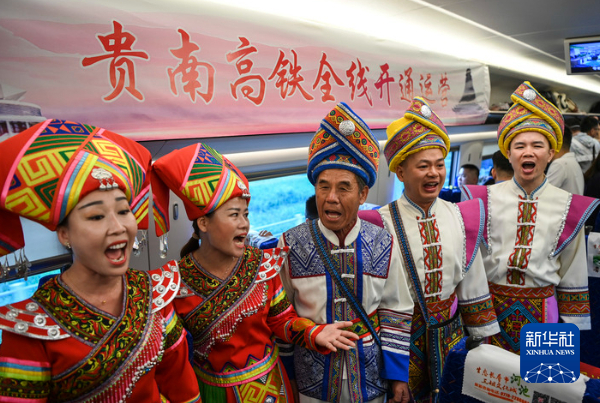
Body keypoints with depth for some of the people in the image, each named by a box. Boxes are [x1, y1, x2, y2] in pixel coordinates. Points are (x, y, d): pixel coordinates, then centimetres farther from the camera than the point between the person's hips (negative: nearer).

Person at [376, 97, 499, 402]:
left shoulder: (461, 218, -1)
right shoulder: (382, 224, -14)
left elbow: (473, 285, 6)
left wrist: (484, 336, 10)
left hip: (451, 332, 4)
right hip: (402, 332, -3)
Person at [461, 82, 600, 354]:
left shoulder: (569, 207, 1)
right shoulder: (486, 199, -2)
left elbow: (573, 274, 7)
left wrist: (572, 328, 8)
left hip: (541, 309, 1)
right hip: (491, 308, 0)